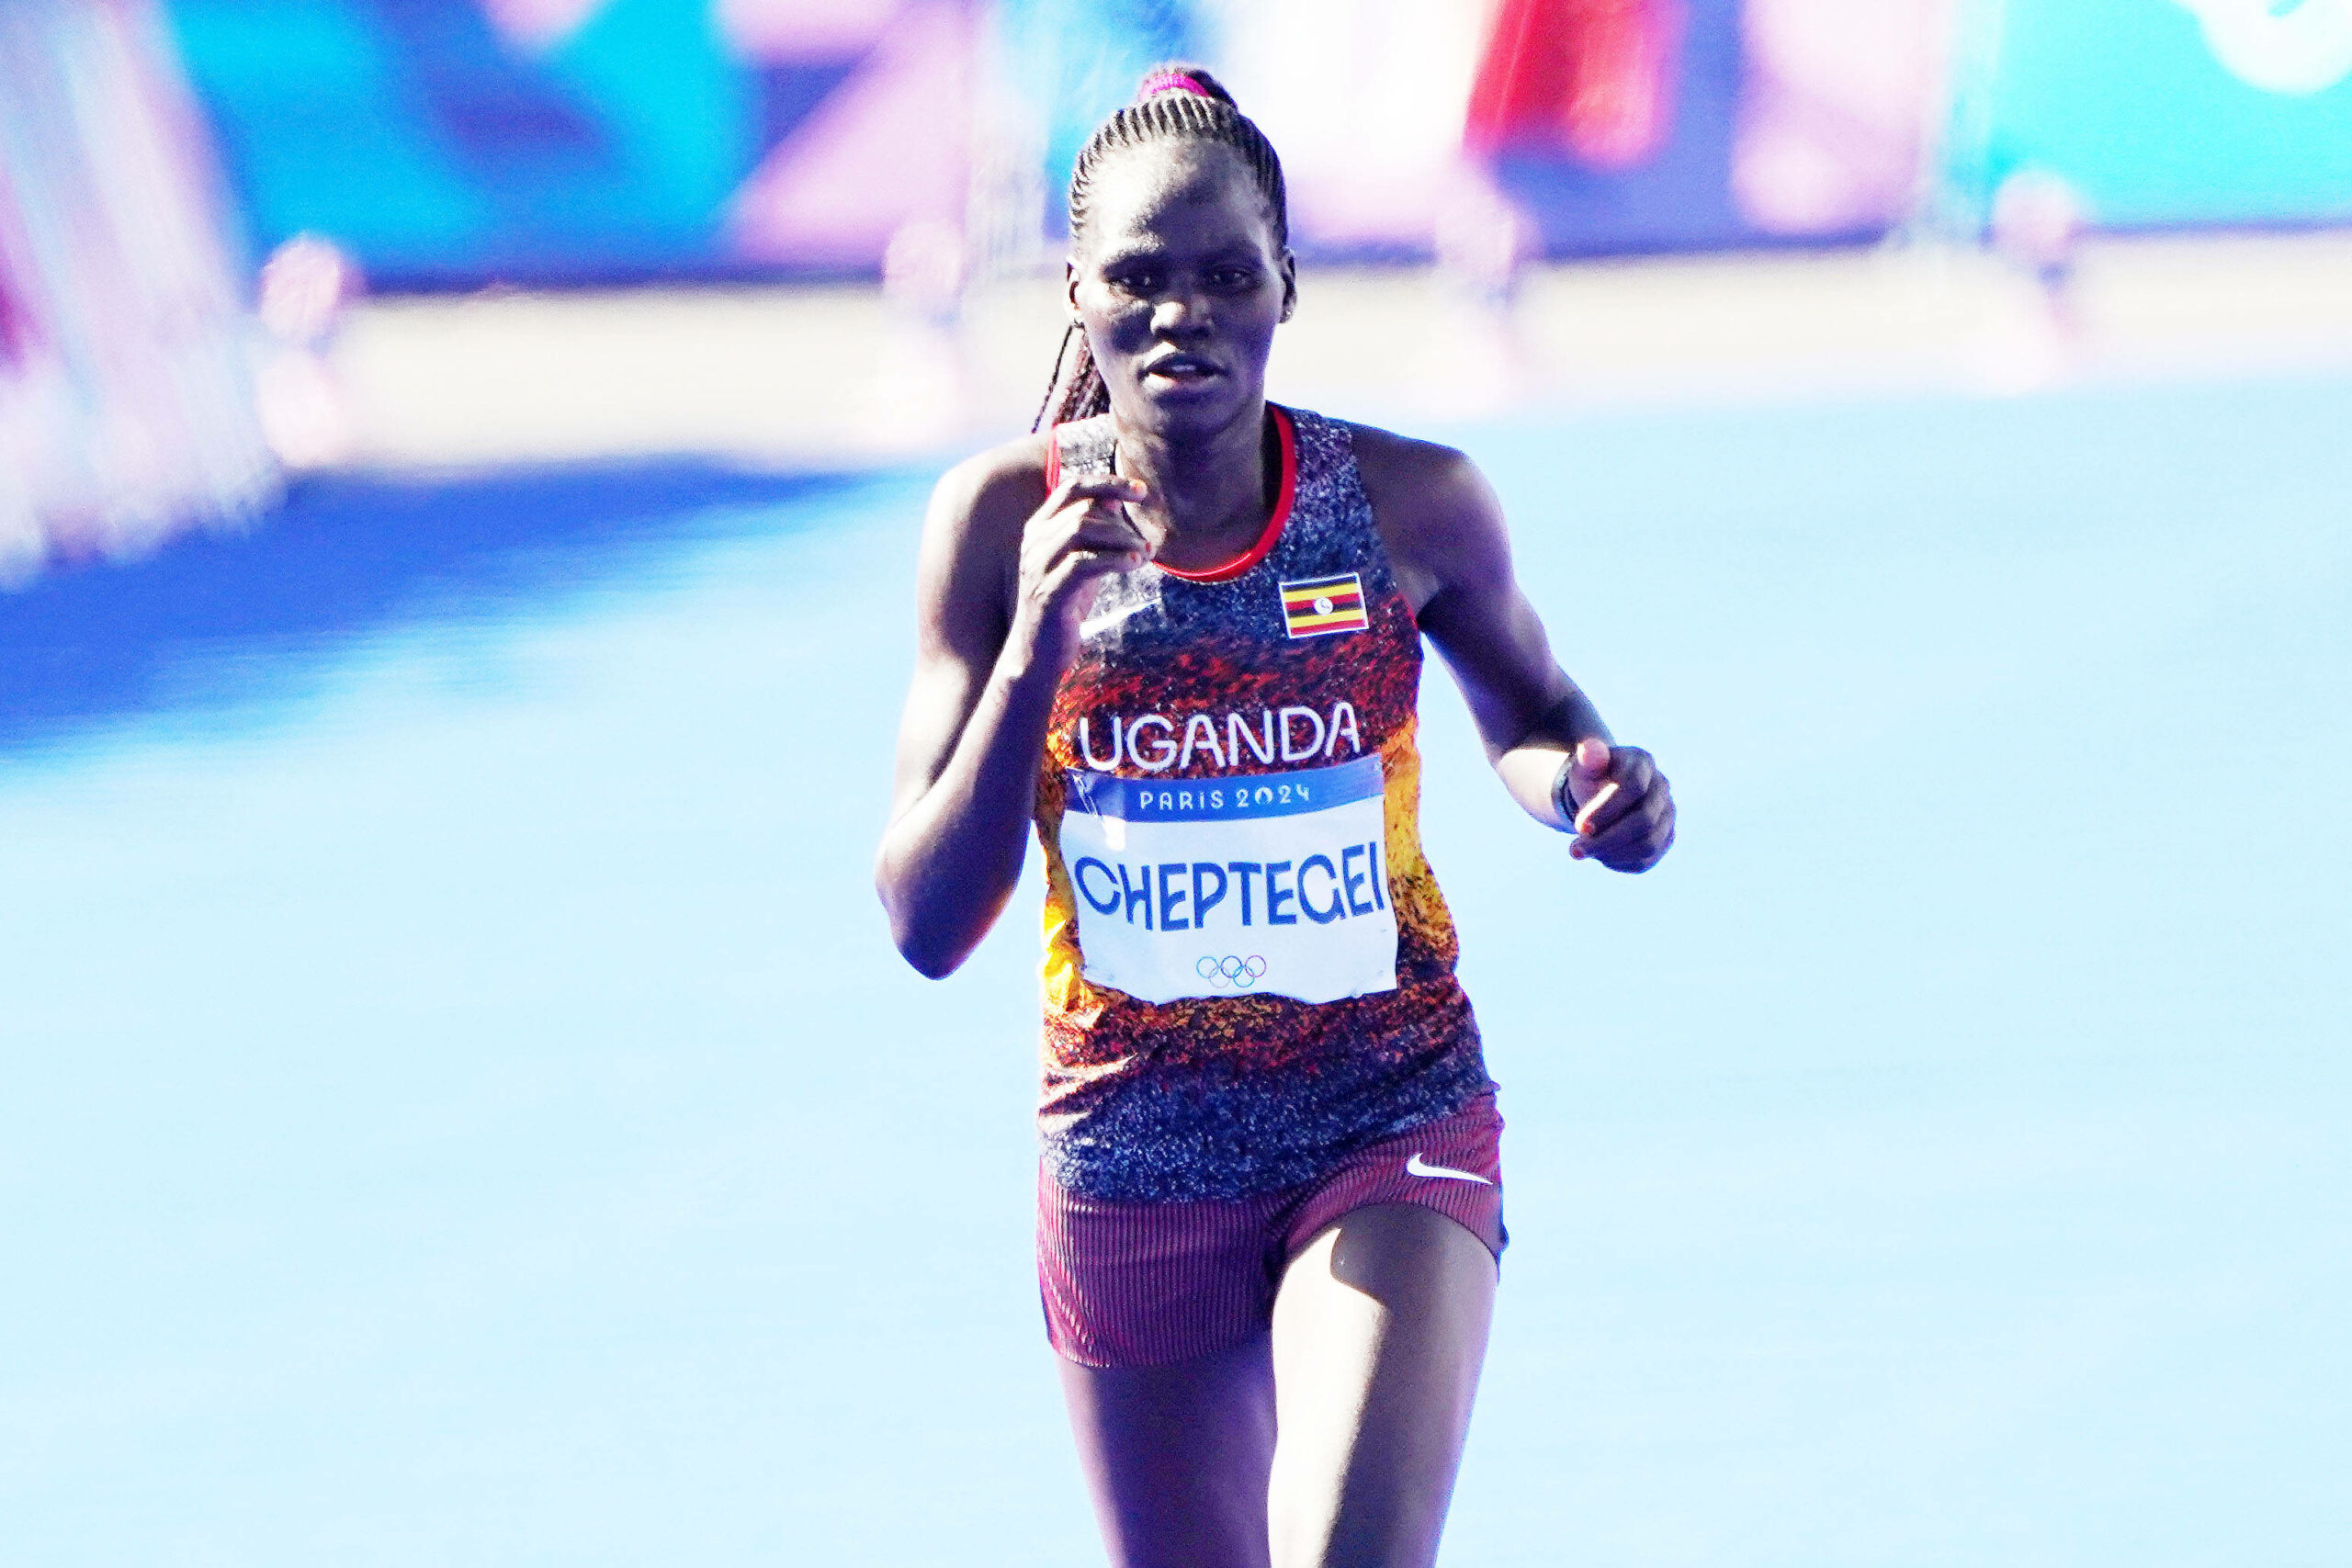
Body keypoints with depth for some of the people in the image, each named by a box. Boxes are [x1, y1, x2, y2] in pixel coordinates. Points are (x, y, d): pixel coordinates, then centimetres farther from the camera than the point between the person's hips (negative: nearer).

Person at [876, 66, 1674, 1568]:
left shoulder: (1410, 505, -10)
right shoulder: (1004, 519, -9)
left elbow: (1527, 717, 12)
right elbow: (926, 923, -11)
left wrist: (1592, 787, -12)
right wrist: (1034, 652, -24)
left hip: (1393, 1126, -2)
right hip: (1131, 1156, 2)